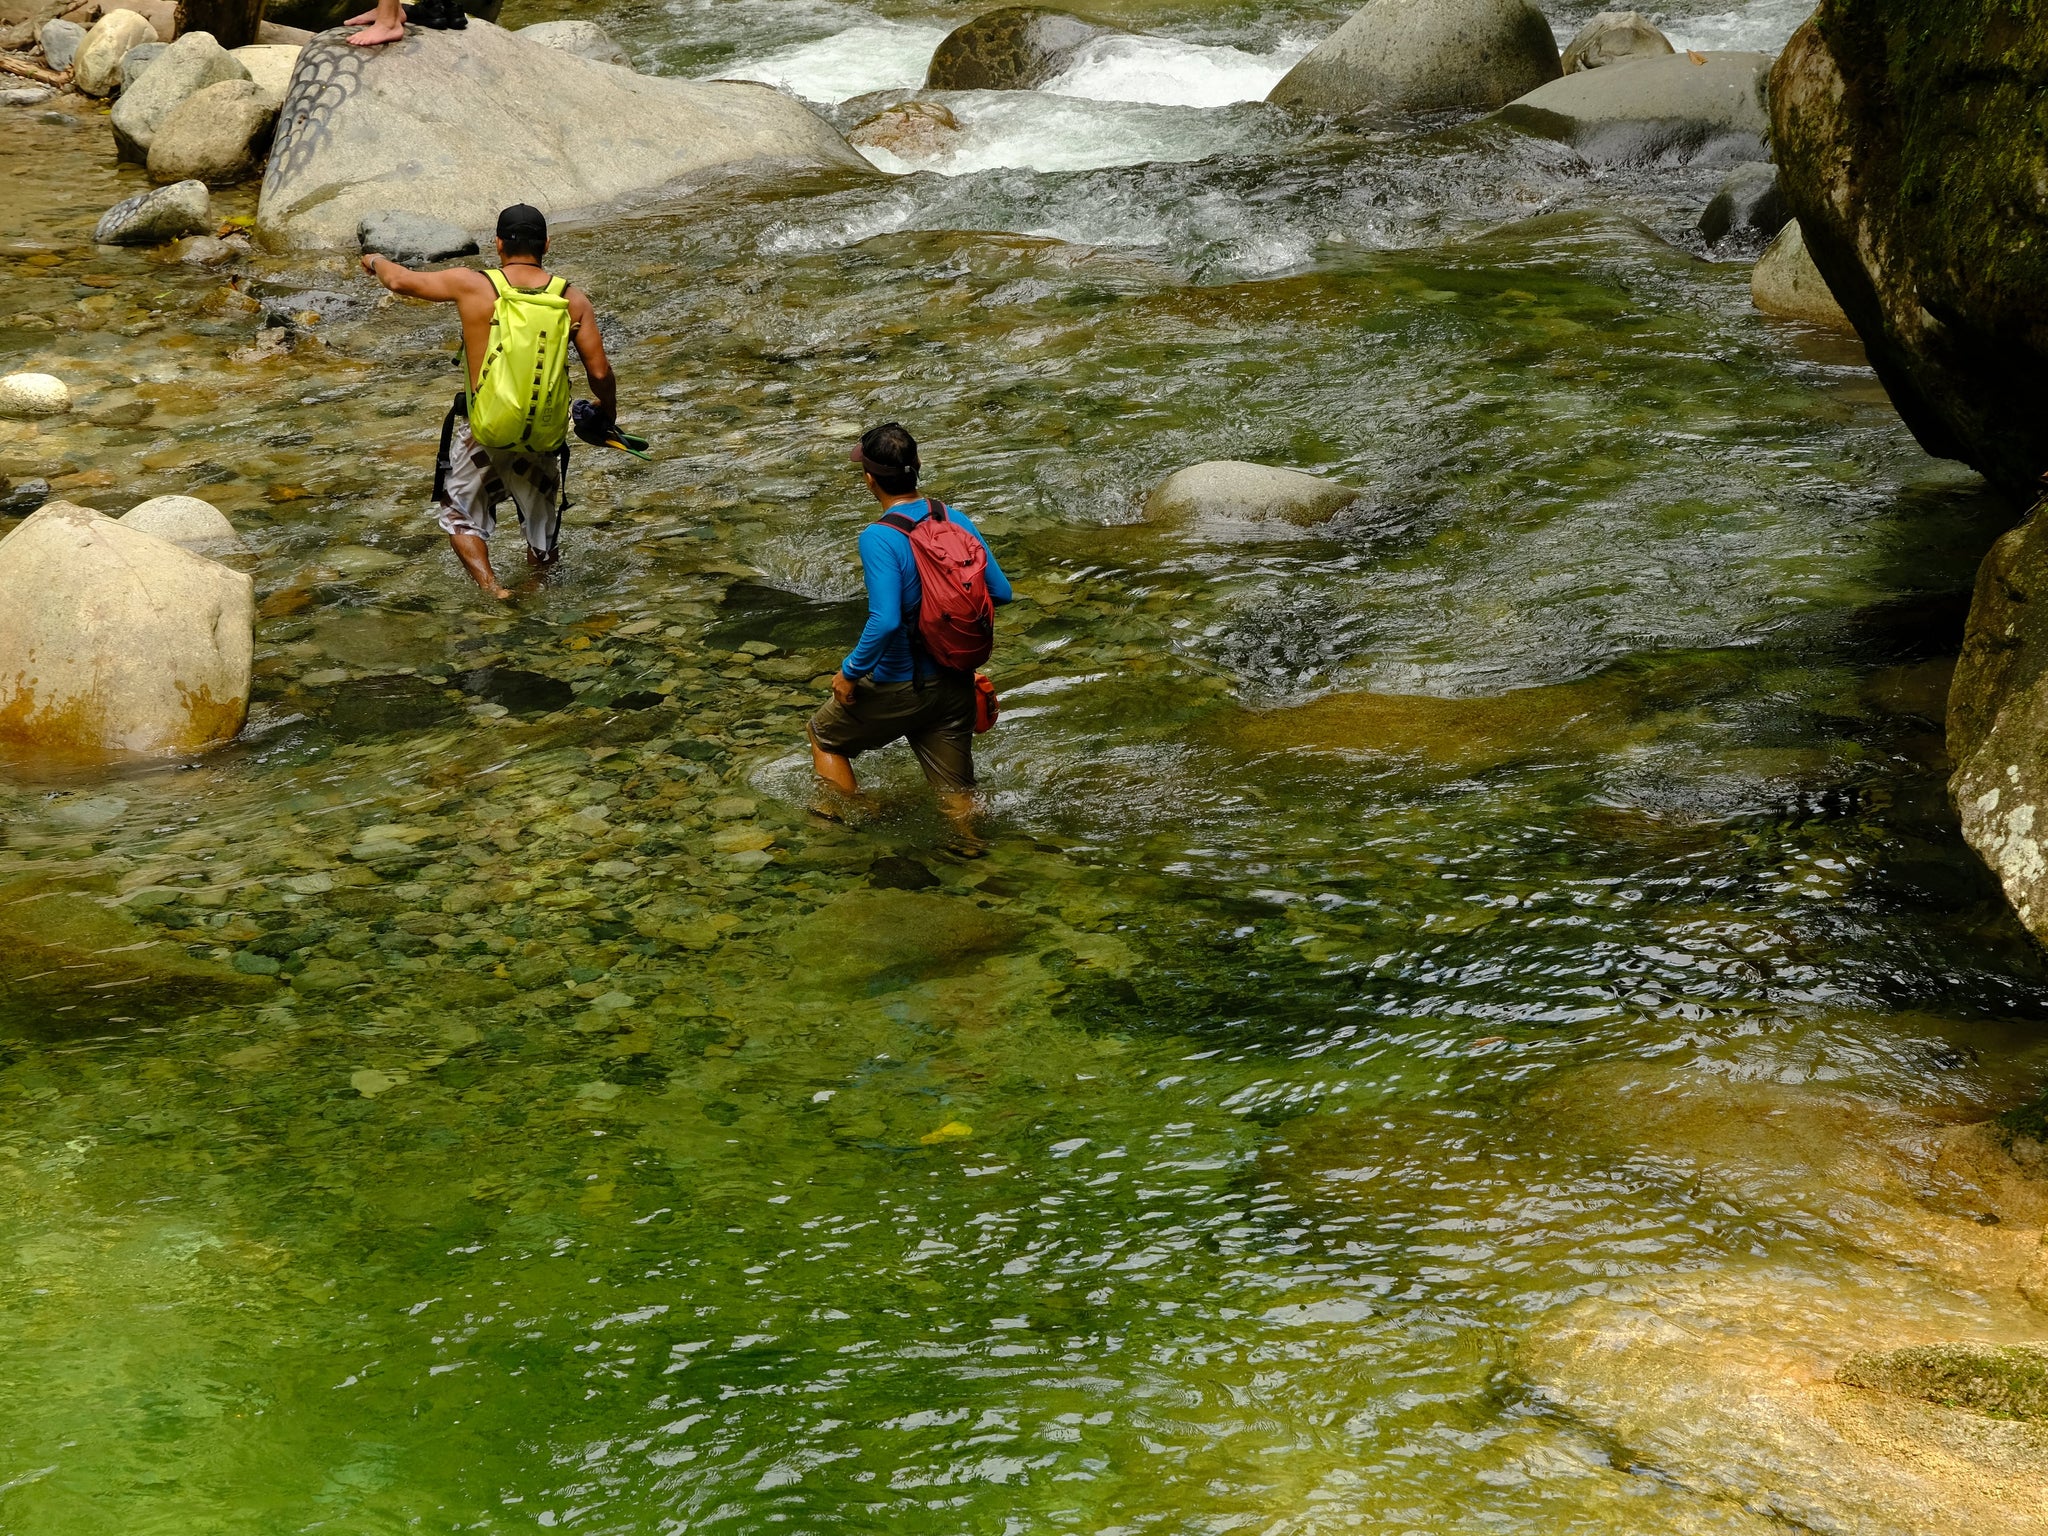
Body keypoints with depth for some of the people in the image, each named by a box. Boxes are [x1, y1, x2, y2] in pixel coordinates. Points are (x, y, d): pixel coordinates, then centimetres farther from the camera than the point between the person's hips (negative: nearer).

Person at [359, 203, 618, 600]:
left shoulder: (471, 285, -9)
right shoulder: (572, 300, -6)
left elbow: (399, 280, 2)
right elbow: (600, 373, -4)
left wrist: (375, 262, 25)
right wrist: (607, 413, 16)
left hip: (483, 434, -2)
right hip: (545, 435, 2)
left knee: (461, 515, 16)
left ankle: (488, 583, -4)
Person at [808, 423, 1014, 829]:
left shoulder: (879, 538, -24)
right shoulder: (955, 520, -4)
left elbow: (885, 621, -32)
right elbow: (1001, 592, 0)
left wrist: (850, 673, -17)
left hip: (899, 685, -5)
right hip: (956, 683, 5)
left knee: (824, 736, 22)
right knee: (956, 792, 17)